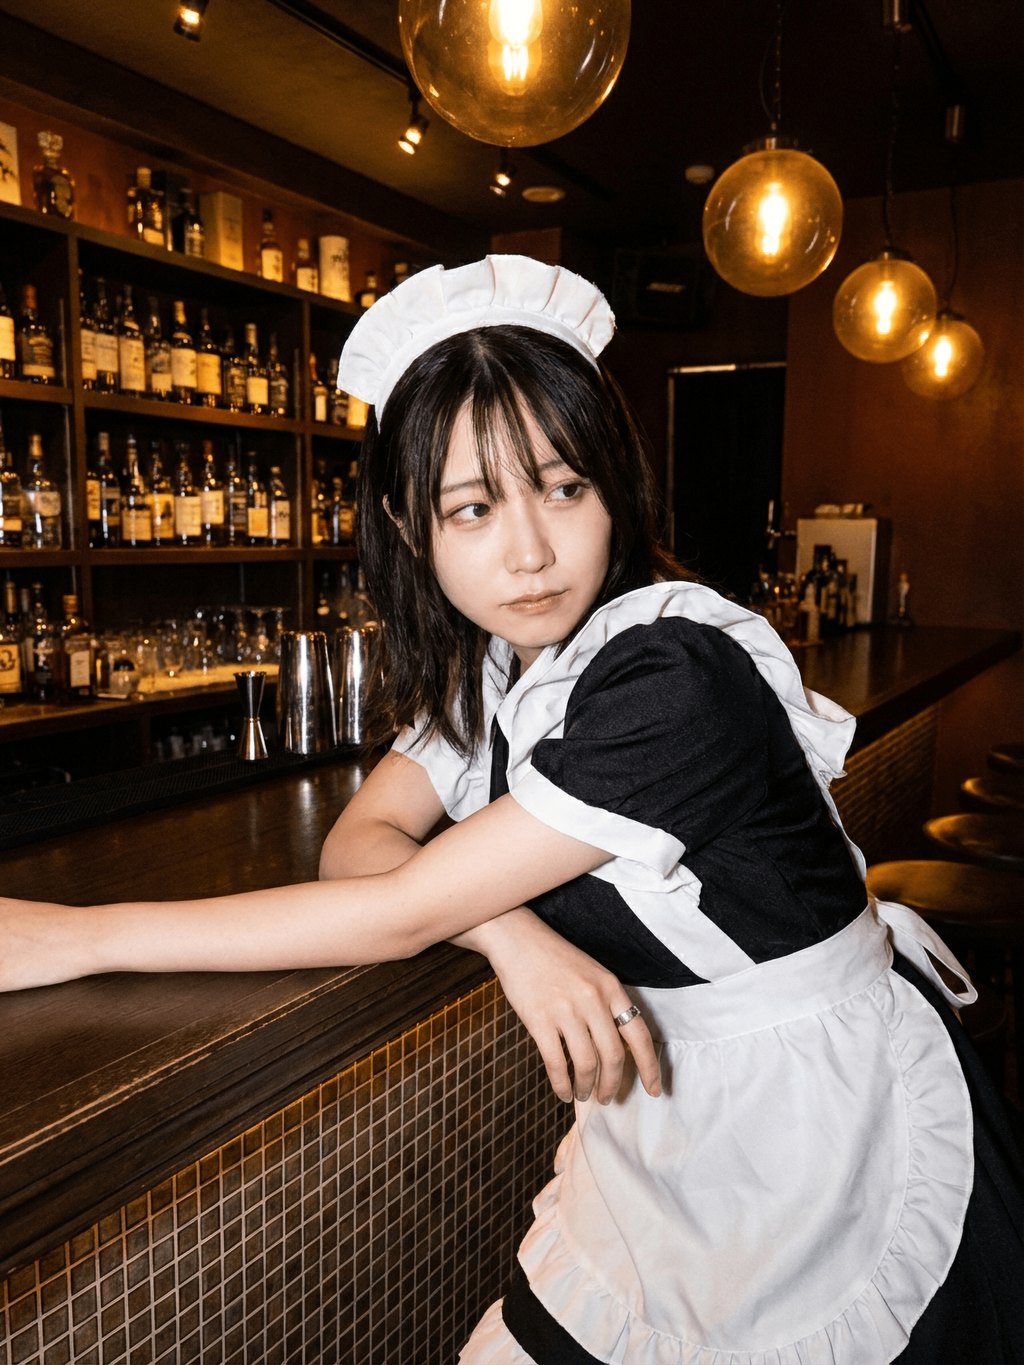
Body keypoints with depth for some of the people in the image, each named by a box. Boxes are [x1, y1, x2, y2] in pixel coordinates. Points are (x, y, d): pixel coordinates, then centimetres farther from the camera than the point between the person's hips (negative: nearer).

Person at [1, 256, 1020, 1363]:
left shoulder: (675, 677, -29)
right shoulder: (494, 661, -3)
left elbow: (405, 912, -27)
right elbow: (361, 841, -7)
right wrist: (509, 932, -27)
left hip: (827, 1131, -5)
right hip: (673, 1113, 6)